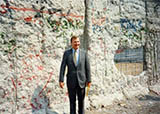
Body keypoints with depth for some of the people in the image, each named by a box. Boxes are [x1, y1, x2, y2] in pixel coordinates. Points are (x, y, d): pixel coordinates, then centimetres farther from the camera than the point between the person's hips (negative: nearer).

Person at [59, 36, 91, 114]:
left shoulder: (84, 53, 2)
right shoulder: (66, 53, -1)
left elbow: (87, 68, 2)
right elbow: (62, 67, -3)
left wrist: (89, 80, -1)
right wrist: (61, 80, -10)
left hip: (81, 80, 1)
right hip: (71, 80, -1)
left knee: (81, 100, 10)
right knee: (72, 101, 9)